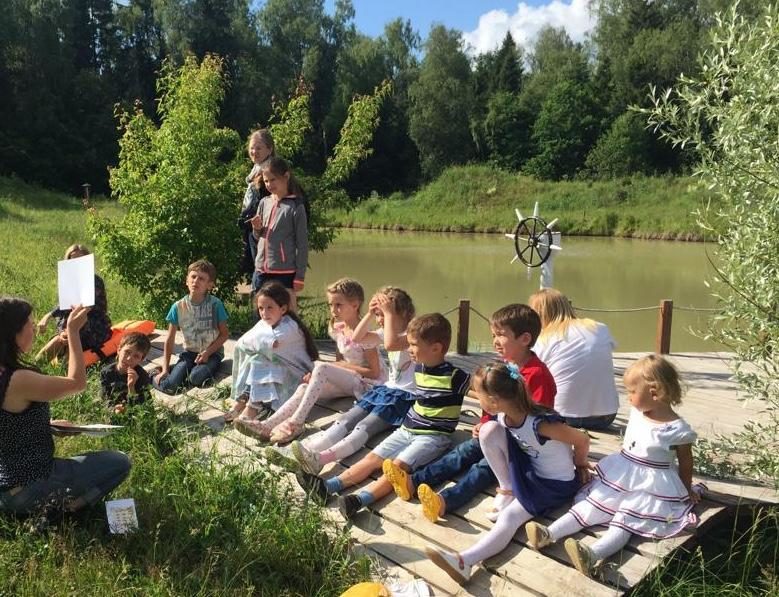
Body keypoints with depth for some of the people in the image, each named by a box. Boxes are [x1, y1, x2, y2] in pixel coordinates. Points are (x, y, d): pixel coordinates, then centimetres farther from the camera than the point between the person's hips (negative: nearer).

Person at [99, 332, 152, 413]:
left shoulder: (143, 377, -11)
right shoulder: (106, 372, -2)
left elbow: (137, 406, -11)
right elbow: (104, 397, 1)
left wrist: (131, 387, -24)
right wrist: (114, 408, -18)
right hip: (110, 411, 1)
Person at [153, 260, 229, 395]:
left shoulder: (215, 304, -11)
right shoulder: (178, 307, -6)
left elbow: (224, 334, -4)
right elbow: (170, 340, 0)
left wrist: (208, 352, -18)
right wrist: (165, 369, -3)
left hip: (212, 353, -2)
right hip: (189, 353, 2)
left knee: (195, 378, -32)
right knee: (168, 386, -18)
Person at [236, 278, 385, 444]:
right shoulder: (337, 328, 7)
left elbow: (375, 372, -15)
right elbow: (339, 363, 12)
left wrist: (345, 365, -15)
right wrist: (318, 375, -7)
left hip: (370, 383, -7)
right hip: (348, 380, 7)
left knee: (320, 367, -29)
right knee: (305, 387, -18)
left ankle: (296, 422, -28)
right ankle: (269, 425, -25)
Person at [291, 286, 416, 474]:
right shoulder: (387, 331, 14)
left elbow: (390, 344, -34)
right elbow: (357, 337, 13)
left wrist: (389, 313, -25)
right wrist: (369, 313, 1)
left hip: (404, 396, -9)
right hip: (386, 388, 9)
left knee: (363, 427, -26)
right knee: (345, 420, -13)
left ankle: (321, 458, -44)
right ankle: (309, 450, -30)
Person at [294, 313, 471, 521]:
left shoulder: (455, 377, -15)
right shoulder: (419, 369, 7)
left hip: (434, 436, -7)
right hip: (407, 429, 7)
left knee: (398, 465, -28)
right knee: (373, 457, -8)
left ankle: (361, 499, -45)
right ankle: (328, 487, -18)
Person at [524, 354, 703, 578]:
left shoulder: (677, 430, -16)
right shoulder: (637, 413, 2)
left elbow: (686, 462, -2)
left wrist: (688, 491, 9)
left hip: (650, 487, -6)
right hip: (620, 477, 6)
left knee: (624, 522, -22)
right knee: (591, 505, -5)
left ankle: (592, 554, -44)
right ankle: (549, 534, -14)